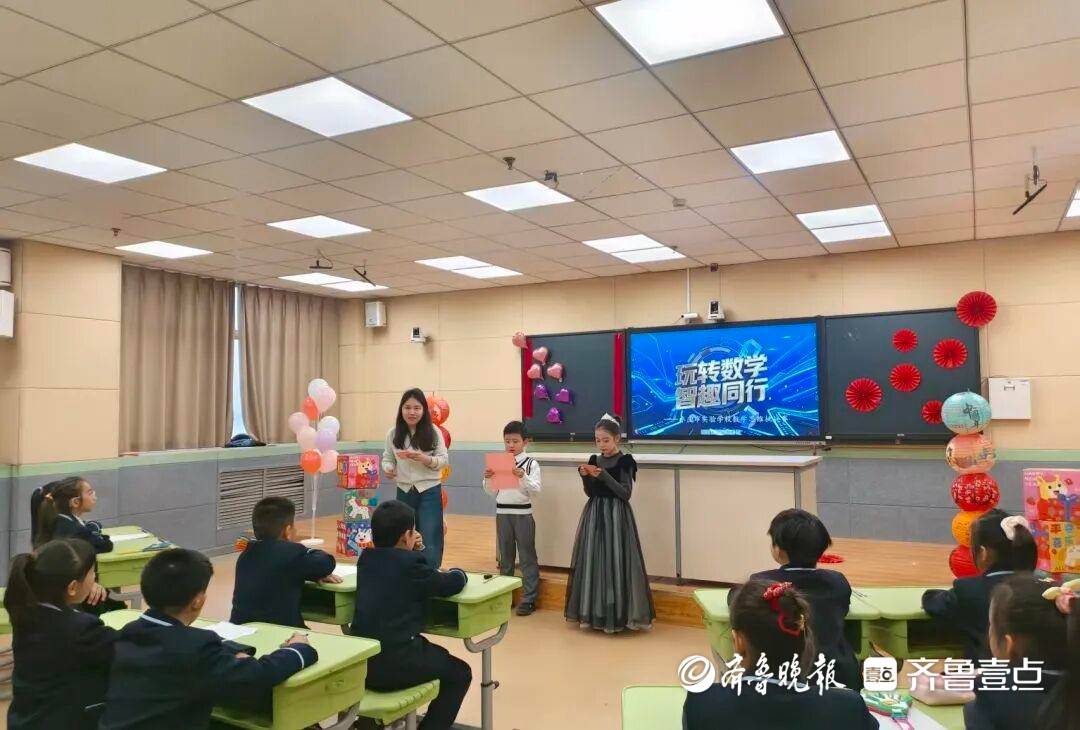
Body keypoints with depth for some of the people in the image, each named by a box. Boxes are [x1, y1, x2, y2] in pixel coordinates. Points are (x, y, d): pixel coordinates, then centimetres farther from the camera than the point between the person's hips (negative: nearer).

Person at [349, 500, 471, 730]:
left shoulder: (366, 558, 7)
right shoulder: (411, 563, -13)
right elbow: (453, 583, -3)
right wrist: (458, 572, 18)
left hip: (360, 661, 7)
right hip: (394, 664, -7)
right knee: (459, 673, 15)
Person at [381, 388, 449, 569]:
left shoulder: (433, 432, -7)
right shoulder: (393, 434, -1)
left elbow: (444, 460, -5)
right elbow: (387, 458, 7)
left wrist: (425, 459, -22)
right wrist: (387, 468, -15)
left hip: (429, 492, -3)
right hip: (404, 492, 3)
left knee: (429, 543, -3)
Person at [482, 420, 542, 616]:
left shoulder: (531, 463, -4)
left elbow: (535, 490, -12)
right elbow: (492, 491, 9)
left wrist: (523, 477, -27)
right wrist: (487, 479, -9)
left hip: (523, 513, -4)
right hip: (502, 513, 4)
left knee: (527, 557, 2)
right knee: (505, 556, 15)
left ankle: (529, 599, 9)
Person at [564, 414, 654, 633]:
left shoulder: (624, 461, -8)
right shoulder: (594, 460, 7)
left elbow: (626, 493, -13)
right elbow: (591, 493, 8)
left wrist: (603, 476, -21)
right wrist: (585, 476, -10)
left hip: (616, 516, -5)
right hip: (595, 515, 5)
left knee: (614, 561, -5)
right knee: (593, 560, 7)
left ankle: (617, 614, 5)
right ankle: (595, 612, 17)